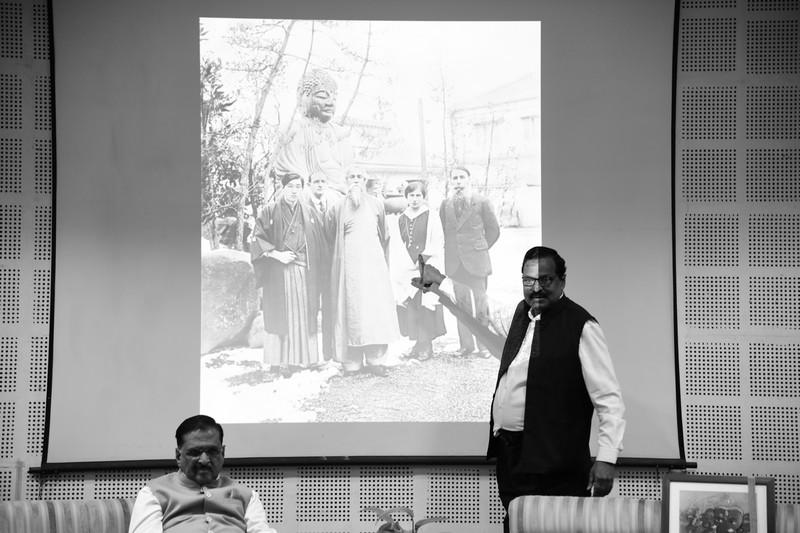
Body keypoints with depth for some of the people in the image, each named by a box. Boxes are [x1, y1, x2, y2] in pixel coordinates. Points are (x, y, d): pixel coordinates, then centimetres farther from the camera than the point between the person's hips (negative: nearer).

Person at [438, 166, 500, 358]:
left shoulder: (481, 202, -1)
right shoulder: (445, 205, 8)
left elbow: (493, 230, 5)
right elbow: (445, 230, 13)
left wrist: (480, 248, 5)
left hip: (476, 260, -3)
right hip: (454, 262, 3)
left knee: (480, 302, -1)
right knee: (461, 304, 5)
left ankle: (484, 345, 6)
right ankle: (465, 344, 11)